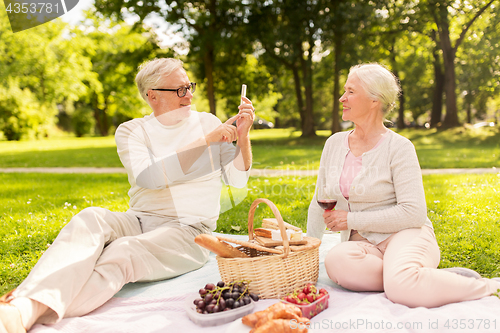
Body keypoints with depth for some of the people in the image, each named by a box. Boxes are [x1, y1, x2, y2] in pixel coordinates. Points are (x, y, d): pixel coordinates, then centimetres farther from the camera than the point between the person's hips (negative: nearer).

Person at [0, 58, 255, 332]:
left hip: (188, 230, -1)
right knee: (91, 218, -30)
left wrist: (243, 135, -8)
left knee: (124, 251, -32)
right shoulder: (131, 131, 6)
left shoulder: (207, 122, 9)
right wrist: (206, 140, -16)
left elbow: (237, 179, 8)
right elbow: (150, 177, -15)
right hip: (139, 221, 2)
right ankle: (24, 309, -48)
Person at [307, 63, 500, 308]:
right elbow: (320, 203, 17)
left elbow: (413, 213, -14)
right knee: (335, 261, -33)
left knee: (402, 288, -37)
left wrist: (351, 219, -13)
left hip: (403, 235, -3)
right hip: (361, 243, 4)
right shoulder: (334, 143, 10)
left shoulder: (398, 147, -6)